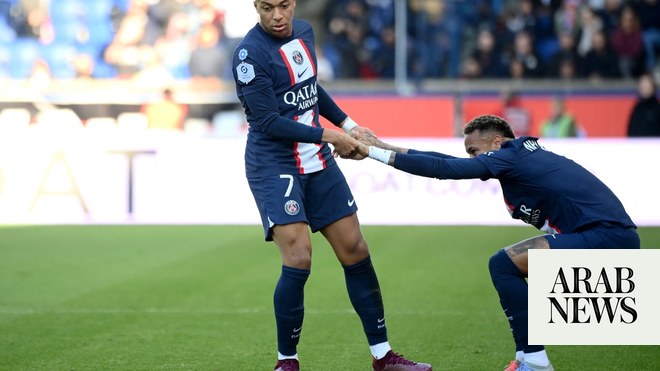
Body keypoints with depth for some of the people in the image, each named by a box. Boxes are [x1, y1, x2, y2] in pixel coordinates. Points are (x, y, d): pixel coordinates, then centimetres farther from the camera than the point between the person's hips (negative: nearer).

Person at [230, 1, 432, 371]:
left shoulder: (304, 31, 5)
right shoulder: (250, 53, -17)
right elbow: (267, 122, -20)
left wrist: (348, 124, 18)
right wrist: (328, 136, -19)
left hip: (318, 163, 7)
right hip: (274, 168, -7)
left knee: (356, 253, 8)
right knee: (298, 261, -17)